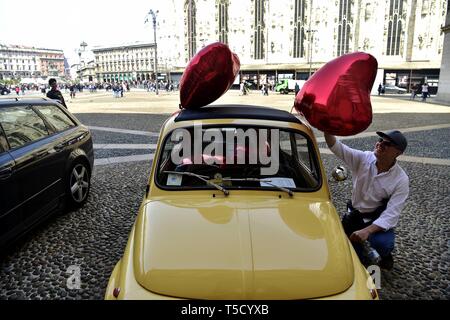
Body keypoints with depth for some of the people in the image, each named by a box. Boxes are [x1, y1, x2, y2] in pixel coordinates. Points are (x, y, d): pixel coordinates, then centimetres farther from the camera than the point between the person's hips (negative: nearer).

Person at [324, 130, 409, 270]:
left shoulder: (401, 180, -18)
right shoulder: (363, 159, -10)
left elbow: (391, 214, -23)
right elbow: (337, 147, -23)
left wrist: (367, 231, -37)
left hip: (379, 221, -3)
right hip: (354, 215, 3)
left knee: (382, 243, -32)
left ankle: (385, 255, 7)